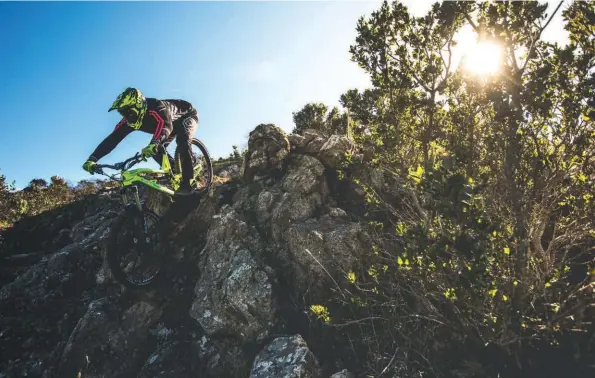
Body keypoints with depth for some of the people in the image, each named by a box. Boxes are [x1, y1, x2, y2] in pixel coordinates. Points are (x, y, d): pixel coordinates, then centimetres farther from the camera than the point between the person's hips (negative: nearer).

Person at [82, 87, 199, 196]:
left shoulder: (156, 109, -42)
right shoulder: (128, 120, -21)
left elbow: (165, 125, -61)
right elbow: (112, 139, -24)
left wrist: (154, 144, -79)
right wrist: (92, 159, -34)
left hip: (187, 115, -7)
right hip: (173, 122, 7)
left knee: (182, 141, -34)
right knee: (156, 151, -9)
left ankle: (186, 183, -32)